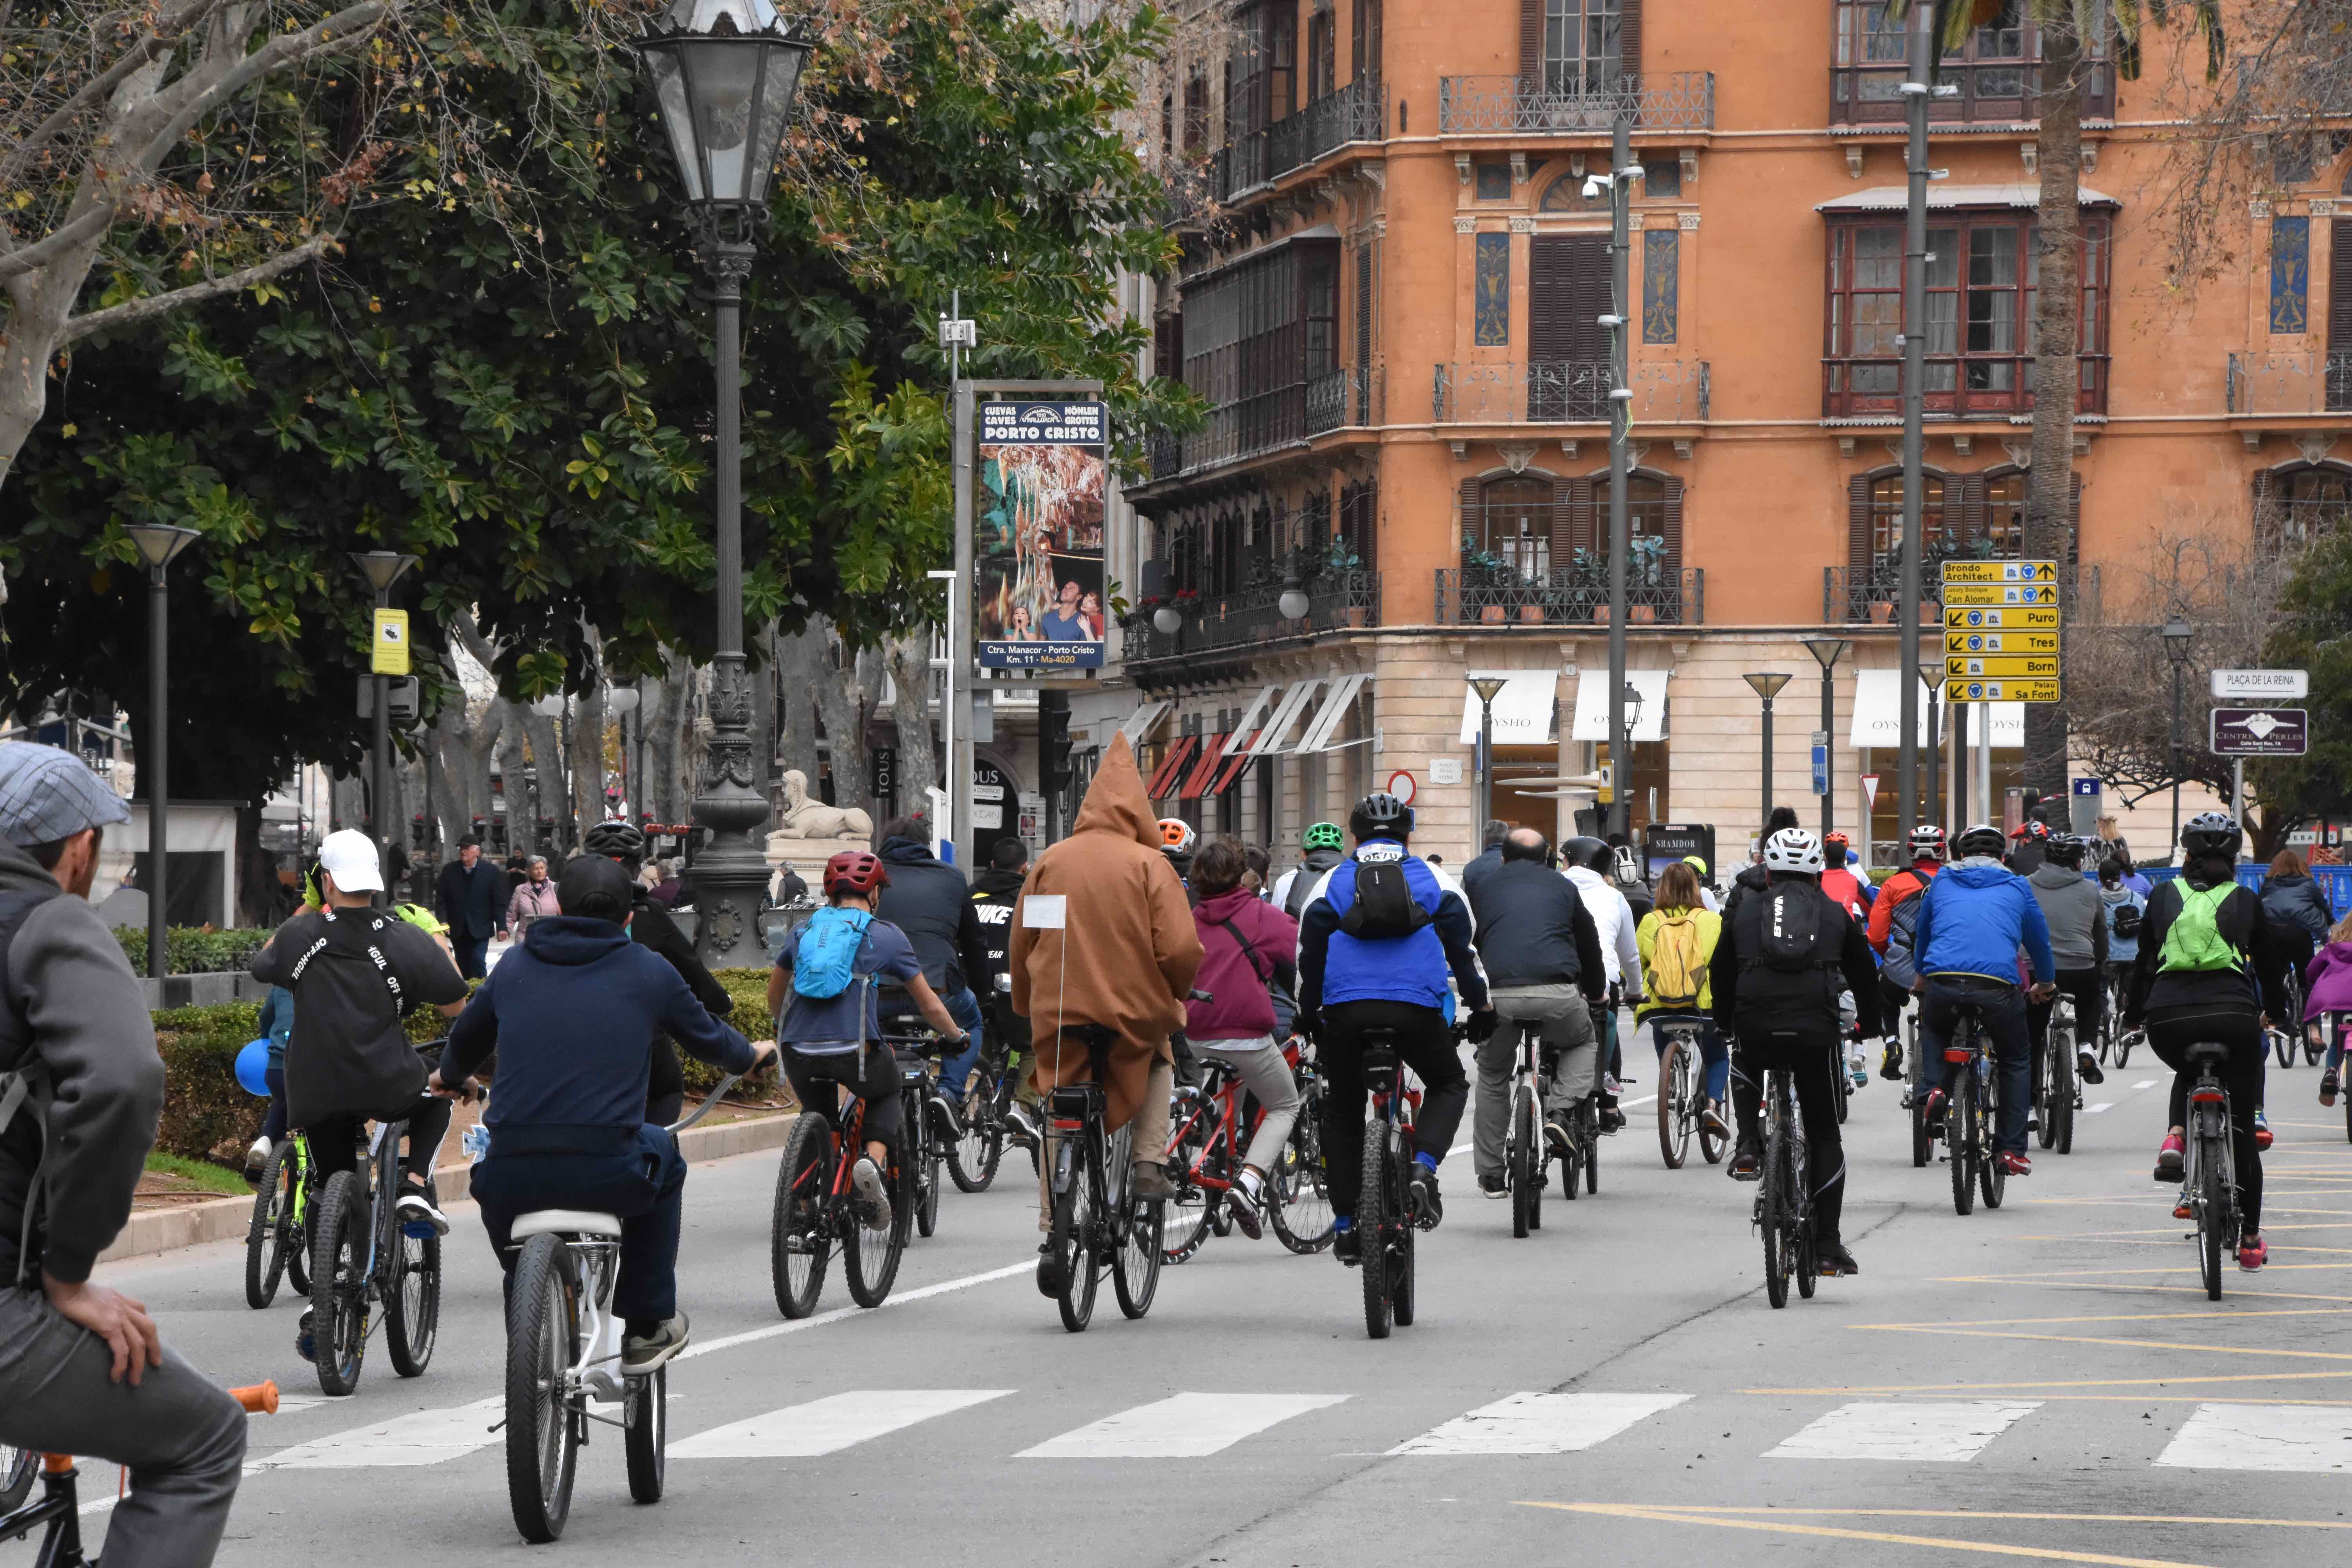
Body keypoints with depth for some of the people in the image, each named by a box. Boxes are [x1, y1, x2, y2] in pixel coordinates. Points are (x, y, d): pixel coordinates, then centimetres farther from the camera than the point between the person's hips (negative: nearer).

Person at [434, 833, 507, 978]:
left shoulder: (491, 871, -1)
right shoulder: (449, 871, 5)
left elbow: (499, 903, -2)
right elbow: (441, 900, 4)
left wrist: (501, 927, -9)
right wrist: (443, 921, -10)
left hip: (480, 930, -3)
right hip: (458, 931, 3)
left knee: (477, 963, -12)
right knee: (463, 966, 8)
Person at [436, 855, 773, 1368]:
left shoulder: (515, 965, 16)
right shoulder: (649, 972, 10)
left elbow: (466, 1041, 32)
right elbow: (710, 1040, 26)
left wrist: (448, 1077, 56)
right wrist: (754, 1055, 50)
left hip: (512, 1181, 2)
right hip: (606, 1177, -2)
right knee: (662, 1153, 31)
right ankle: (648, 1330, 33)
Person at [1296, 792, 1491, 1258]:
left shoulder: (1334, 881, 15)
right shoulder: (1431, 877, 14)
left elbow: (1310, 943, 12)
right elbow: (1462, 938, 10)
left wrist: (1308, 1011, 21)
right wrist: (1481, 1005, 17)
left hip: (1345, 1009, 1)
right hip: (1417, 1007, -1)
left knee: (1342, 1110, 17)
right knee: (1449, 1085, 23)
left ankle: (1346, 1224, 13)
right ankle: (1423, 1170, -4)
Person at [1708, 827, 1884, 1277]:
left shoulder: (1744, 912, 18)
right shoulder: (1836, 915, 18)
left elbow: (1720, 975, 27)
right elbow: (1865, 976, 27)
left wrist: (1726, 1022, 45)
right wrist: (1869, 1024, 45)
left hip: (1755, 1029, 0)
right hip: (1817, 1031, 0)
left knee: (1745, 1066, 39)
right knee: (1824, 1137, 12)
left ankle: (1749, 1146, 18)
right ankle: (1828, 1246, 8)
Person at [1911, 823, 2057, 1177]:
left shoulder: (1942, 882, 23)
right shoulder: (2016, 887, 20)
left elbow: (1922, 933, 36)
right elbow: (2039, 939, 31)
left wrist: (1921, 975, 56)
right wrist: (2045, 983, 50)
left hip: (1943, 981, 1)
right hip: (1997, 985, -1)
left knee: (1932, 1029, 34)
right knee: (2016, 1061, 20)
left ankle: (1935, 1086, 4)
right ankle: (2012, 1150, 13)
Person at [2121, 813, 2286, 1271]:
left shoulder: (2164, 897, 13)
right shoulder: (2245, 902, 13)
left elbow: (2144, 963, 18)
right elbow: (2268, 965, 22)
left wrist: (2133, 1015, 32)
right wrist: (2277, 1012, 39)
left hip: (2168, 1017, 1)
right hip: (2232, 1014, -1)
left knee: (2188, 1074, 36)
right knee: (2240, 1127, 13)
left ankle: (2176, 1137, 6)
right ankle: (2249, 1237, 16)